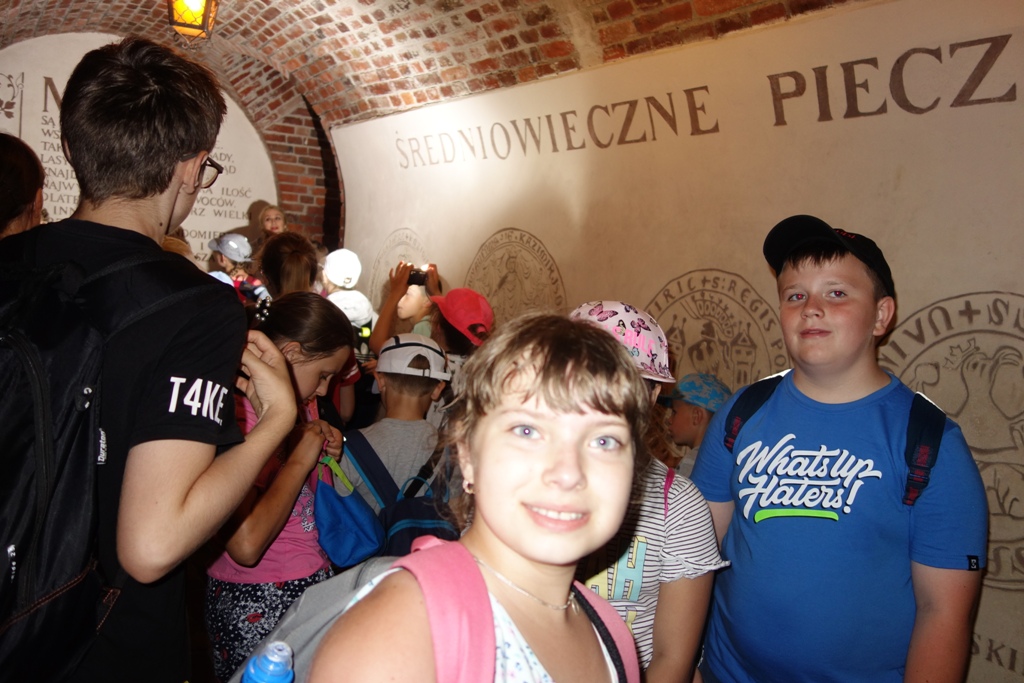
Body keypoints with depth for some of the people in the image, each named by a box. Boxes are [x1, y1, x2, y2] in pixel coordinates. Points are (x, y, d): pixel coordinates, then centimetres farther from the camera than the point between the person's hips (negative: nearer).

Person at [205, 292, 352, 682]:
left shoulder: (298, 406, 6)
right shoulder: (238, 415, -20)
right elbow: (245, 545, -29)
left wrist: (325, 453, 0)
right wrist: (299, 461, -20)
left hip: (307, 583, 8)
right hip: (260, 602, -8)